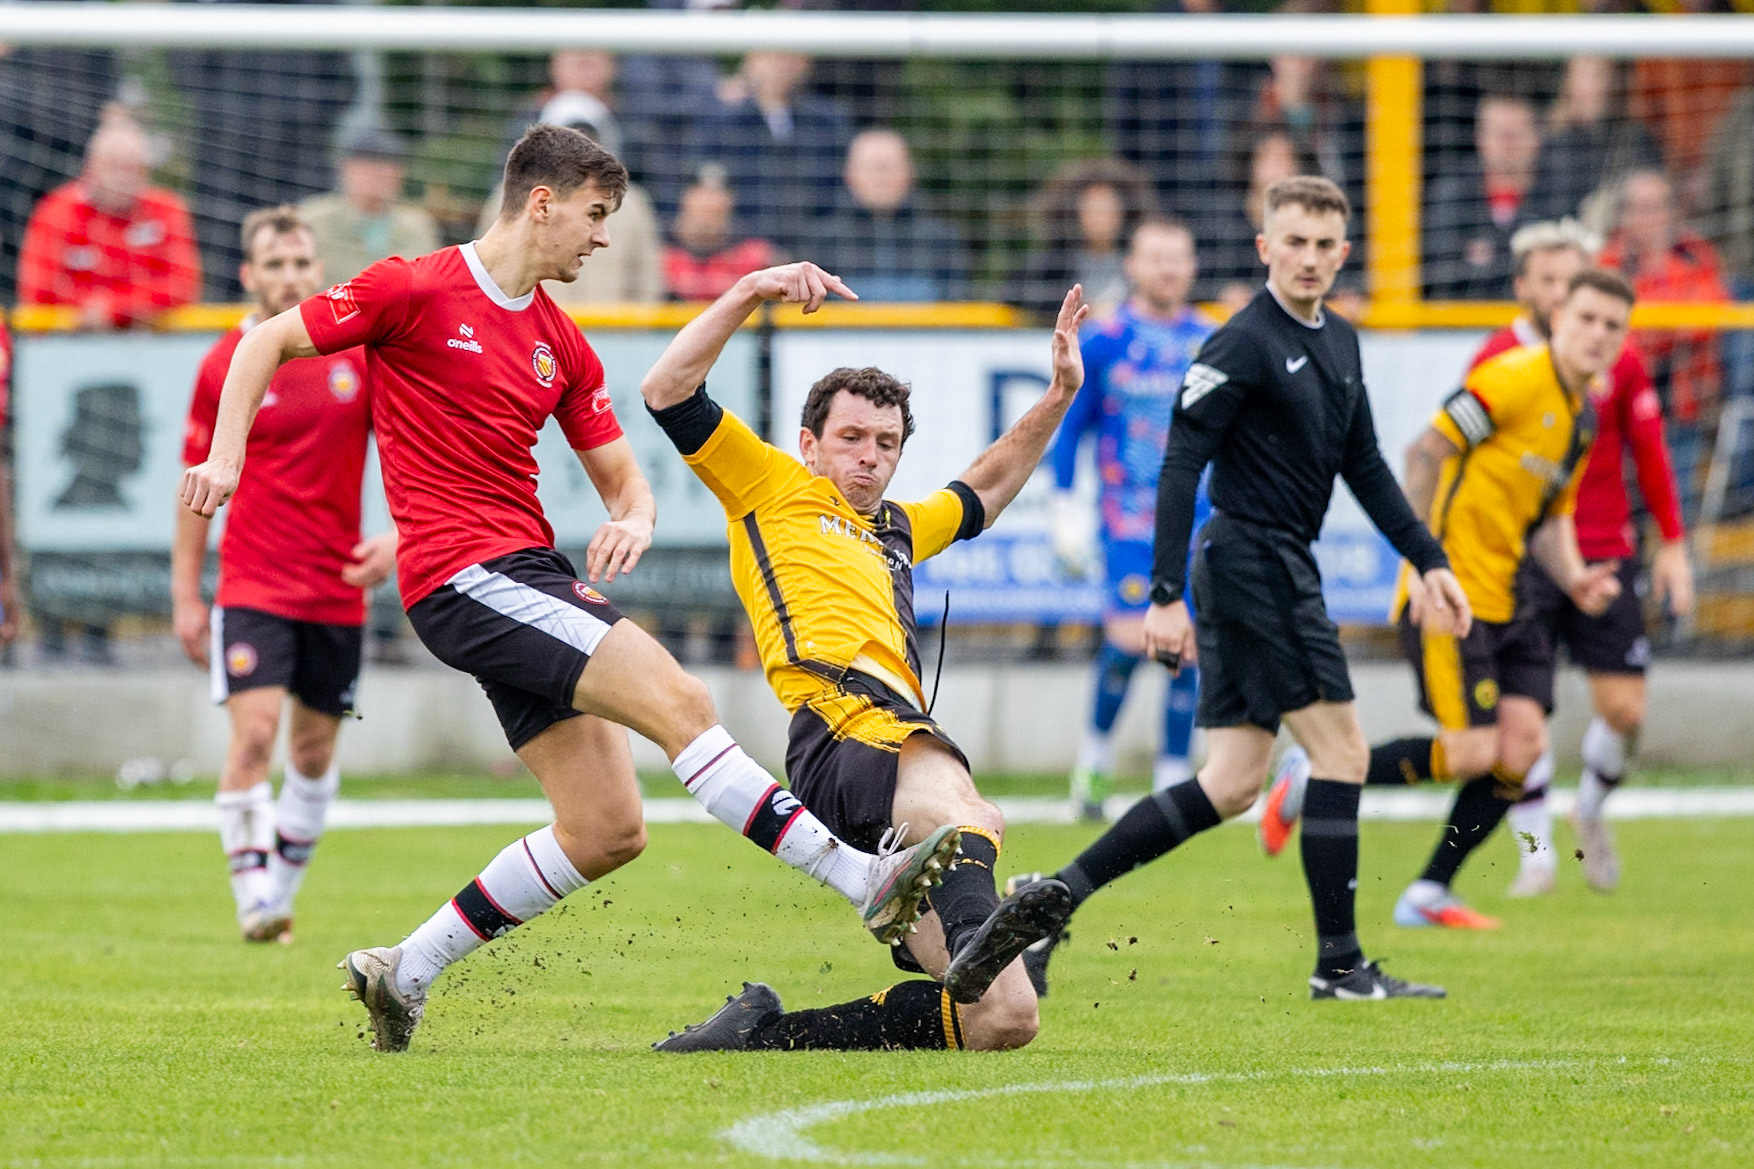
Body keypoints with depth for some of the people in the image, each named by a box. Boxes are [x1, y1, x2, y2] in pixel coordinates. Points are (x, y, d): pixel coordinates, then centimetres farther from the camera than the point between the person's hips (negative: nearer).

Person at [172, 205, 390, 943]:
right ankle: (254, 901, -14)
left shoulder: (359, 350, 0)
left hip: (337, 588, 3)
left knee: (314, 748, 10)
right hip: (252, 586, -3)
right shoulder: (225, 364, -3)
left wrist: (397, 536, -9)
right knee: (254, 730, -18)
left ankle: (282, 891, 26)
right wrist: (185, 595, 3)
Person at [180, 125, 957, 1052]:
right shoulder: (416, 291, -3)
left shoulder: (563, 347, 16)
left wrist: (633, 518, -3)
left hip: (531, 574, 9)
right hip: (461, 575, -9)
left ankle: (405, 973, 13)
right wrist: (226, 455, -13)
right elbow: (267, 343, 1)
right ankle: (864, 879, -24)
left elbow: (620, 475, 21)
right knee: (677, 701, -21)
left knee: (607, 830, 2)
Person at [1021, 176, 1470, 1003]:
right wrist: (1166, 596, -21)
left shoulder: (1339, 343, 14)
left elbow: (1364, 466, 23)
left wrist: (1428, 561, 18)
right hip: (1253, 558, -9)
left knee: (1233, 784, 7)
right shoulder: (1243, 345, -13)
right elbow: (1180, 465, -16)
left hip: (1278, 569, 9)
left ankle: (1056, 893, 8)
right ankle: (1340, 964, -2)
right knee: (1341, 749, -7)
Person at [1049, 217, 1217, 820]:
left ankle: (1174, 773, 7)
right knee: (1131, 637, -16)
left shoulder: (1213, 342, 7)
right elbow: (1069, 426, 4)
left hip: (1197, 515, 3)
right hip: (1128, 514, -3)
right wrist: (1065, 506, -1)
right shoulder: (1103, 341, -2)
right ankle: (1097, 746, 7)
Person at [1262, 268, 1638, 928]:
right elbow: (1427, 451, -16)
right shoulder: (1515, 378, -13)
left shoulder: (1584, 415, 15)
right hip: (1448, 598, -9)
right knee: (1473, 753, -13)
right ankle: (1310, 780, 5)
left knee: (1521, 744, -4)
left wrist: (1574, 580, 3)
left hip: (1500, 599, 9)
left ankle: (1428, 895, 6)